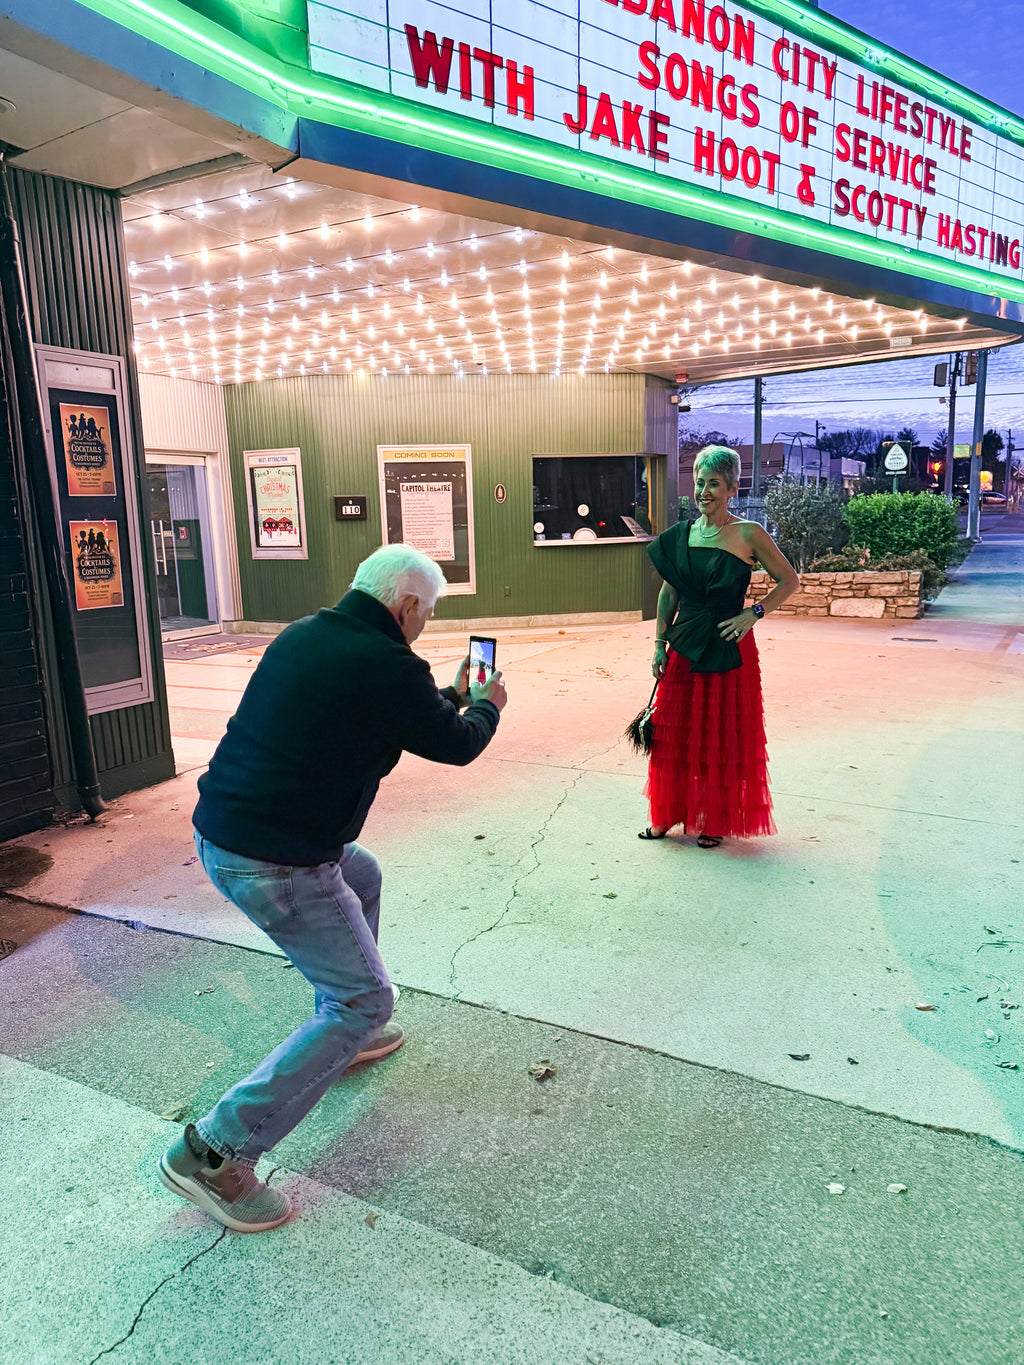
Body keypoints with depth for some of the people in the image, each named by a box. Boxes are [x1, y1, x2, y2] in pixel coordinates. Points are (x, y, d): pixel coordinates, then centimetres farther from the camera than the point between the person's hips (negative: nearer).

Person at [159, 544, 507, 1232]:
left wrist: (451, 696, 32)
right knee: (365, 999, 2)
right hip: (275, 865, -9)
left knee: (363, 875, 31)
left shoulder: (304, 634, 8)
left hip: (219, 829, 10)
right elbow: (458, 745, -2)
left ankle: (344, 1035, 43)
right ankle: (217, 1152, 4)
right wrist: (485, 705, 21)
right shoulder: (390, 668, -18)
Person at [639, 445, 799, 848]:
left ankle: (717, 821, 20)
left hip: (728, 648, -4)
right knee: (674, 732, 9)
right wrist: (660, 642, 9)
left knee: (724, 736, 5)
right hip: (684, 646, 4)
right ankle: (668, 814, 25)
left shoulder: (748, 534, -6)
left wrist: (753, 613, -12)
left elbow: (789, 581, 0)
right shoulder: (680, 535, 6)